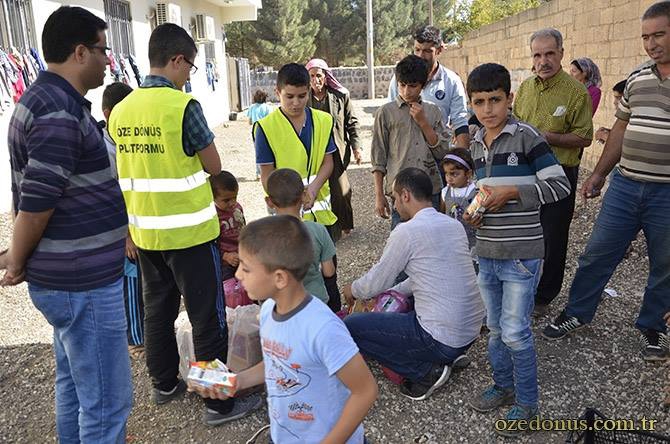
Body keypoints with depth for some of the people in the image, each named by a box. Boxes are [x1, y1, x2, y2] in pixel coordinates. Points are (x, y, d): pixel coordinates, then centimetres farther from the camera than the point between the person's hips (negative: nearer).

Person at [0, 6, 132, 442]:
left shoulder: (50, 100, 12)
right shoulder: (59, 113, -21)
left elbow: (39, 193, 17)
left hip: (70, 274, 10)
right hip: (83, 281, -10)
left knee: (74, 384, 23)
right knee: (107, 399, 2)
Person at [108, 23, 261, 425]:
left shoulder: (121, 110, 4)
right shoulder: (183, 105, -16)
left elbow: (128, 171, 11)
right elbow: (214, 167, -9)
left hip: (145, 230, 7)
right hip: (188, 230, -7)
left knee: (158, 308, 20)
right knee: (208, 317, 4)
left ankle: (165, 384, 36)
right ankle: (219, 402, 15)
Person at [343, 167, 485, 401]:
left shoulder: (406, 231, -15)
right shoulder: (454, 225, 8)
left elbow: (377, 282, -5)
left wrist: (353, 289, 16)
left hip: (441, 338, -9)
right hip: (470, 332, 9)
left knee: (349, 327, -3)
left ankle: (425, 371, -2)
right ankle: (447, 357, 15)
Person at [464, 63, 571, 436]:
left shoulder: (526, 136, -12)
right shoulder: (477, 144, 9)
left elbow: (560, 185, -14)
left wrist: (511, 192, -19)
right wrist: (474, 212, 2)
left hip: (521, 254, -6)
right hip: (487, 252, 7)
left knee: (515, 331, 0)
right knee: (495, 327, 17)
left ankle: (527, 403, 21)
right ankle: (504, 385, 37)